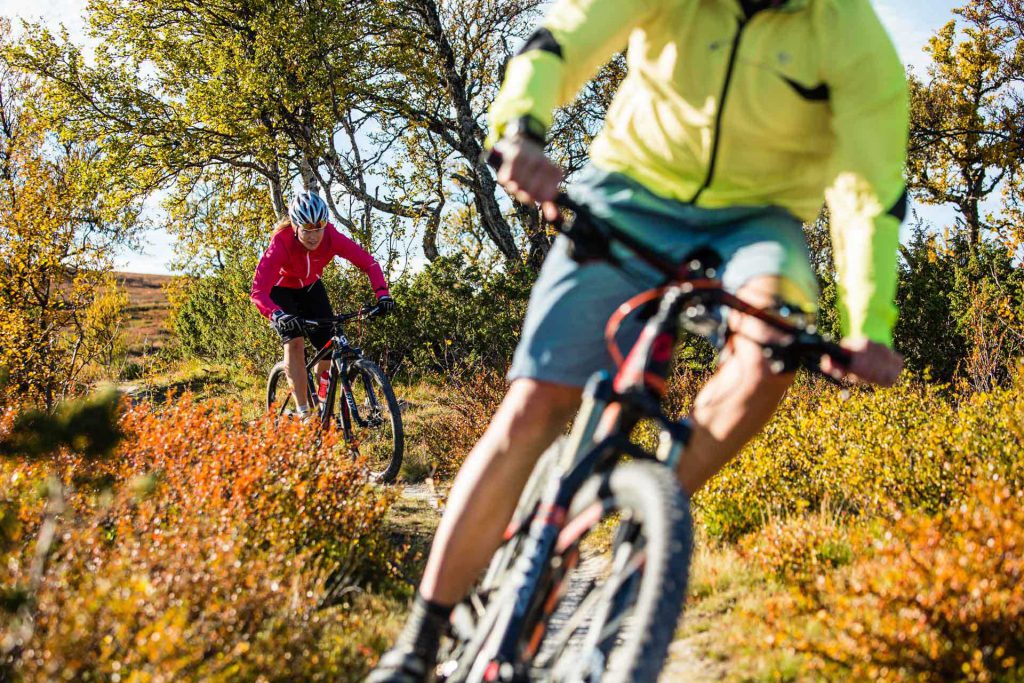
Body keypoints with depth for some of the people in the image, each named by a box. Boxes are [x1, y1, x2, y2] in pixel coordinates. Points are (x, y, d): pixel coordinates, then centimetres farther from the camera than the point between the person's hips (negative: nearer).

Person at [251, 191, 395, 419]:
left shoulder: (331, 237, -30)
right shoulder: (281, 244, -38)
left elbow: (368, 262, -25)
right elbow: (258, 291, -44)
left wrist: (382, 293, -41)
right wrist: (276, 314, -63)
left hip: (311, 287, 4)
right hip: (281, 290, -4)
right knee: (294, 342, -25)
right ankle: (303, 412, -20)